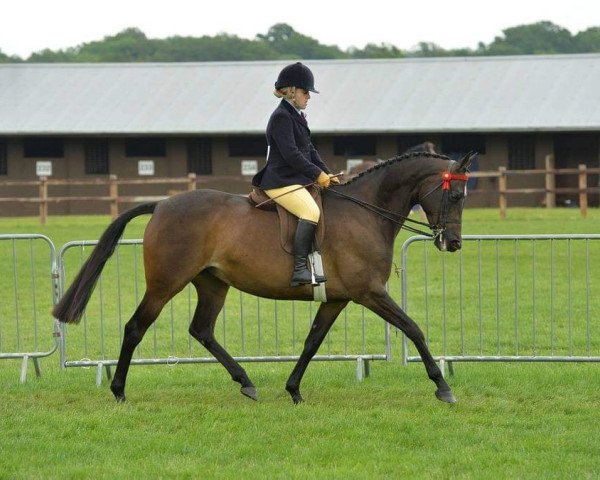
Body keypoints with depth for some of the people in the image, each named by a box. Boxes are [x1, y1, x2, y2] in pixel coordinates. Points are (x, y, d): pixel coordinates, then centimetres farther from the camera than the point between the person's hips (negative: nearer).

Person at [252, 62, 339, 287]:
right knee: (312, 213, -29)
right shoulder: (281, 117, -12)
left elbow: (309, 150, 22)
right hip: (281, 182, -11)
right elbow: (291, 154, -19)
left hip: (296, 180, 11)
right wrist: (318, 175, -16)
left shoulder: (296, 116, 20)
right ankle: (299, 269, -31)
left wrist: (326, 173, 10)